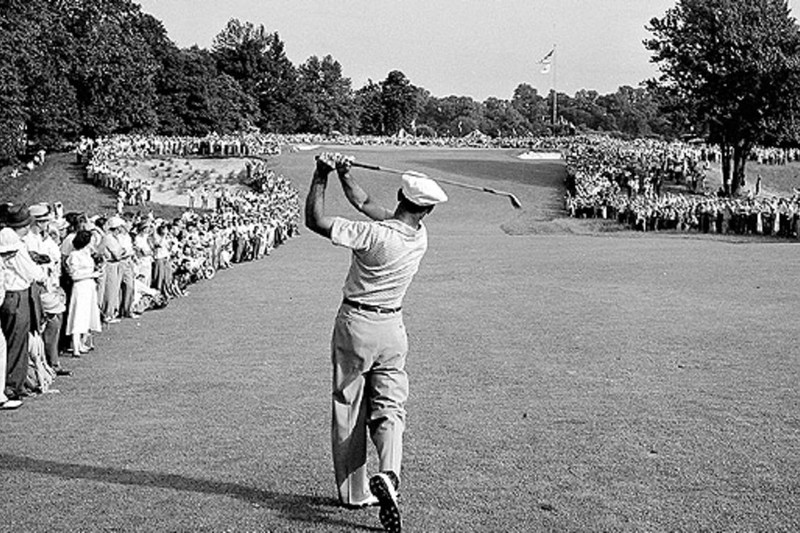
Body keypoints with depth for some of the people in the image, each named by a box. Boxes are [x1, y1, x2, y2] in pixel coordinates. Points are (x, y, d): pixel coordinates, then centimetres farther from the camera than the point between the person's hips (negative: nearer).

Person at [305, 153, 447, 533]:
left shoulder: (374, 234, -21)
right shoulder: (421, 237, -3)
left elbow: (316, 221, -21)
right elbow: (366, 204, 8)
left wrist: (321, 177, -11)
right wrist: (343, 174, 7)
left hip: (355, 324, -3)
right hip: (391, 327, 3)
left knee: (349, 411, 8)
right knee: (389, 408, 6)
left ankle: (354, 492, 15)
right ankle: (388, 474, -20)